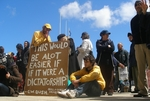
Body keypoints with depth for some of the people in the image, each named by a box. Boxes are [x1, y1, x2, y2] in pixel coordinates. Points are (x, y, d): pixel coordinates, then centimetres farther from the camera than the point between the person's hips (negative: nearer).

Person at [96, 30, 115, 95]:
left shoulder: (110, 41, 18)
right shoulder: (98, 42, 14)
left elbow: (112, 49, -2)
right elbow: (99, 48, -8)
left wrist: (103, 48, -2)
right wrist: (107, 47, -3)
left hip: (109, 61, 1)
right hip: (101, 61, -1)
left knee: (109, 77, -3)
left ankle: (110, 90, -1)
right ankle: (102, 90, 2)